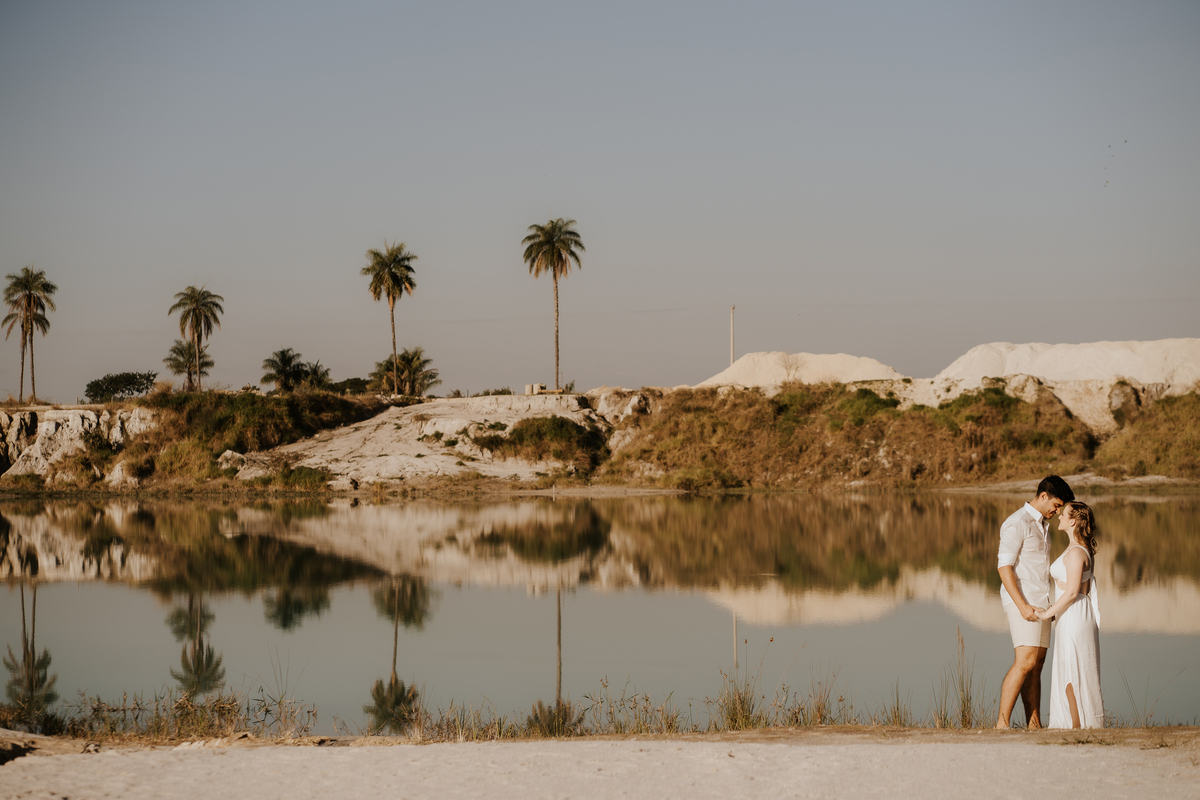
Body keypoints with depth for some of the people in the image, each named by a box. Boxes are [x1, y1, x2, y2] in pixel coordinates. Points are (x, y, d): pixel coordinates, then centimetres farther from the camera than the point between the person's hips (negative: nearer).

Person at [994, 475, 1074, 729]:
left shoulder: (1043, 525, 18)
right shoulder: (1017, 524, -11)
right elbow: (1004, 567, -16)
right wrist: (1022, 605, -23)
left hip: (1039, 603, 9)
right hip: (1022, 600, -9)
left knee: (1036, 665, 6)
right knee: (1025, 662, -17)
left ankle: (1034, 726, 6)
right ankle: (1002, 723, -19)